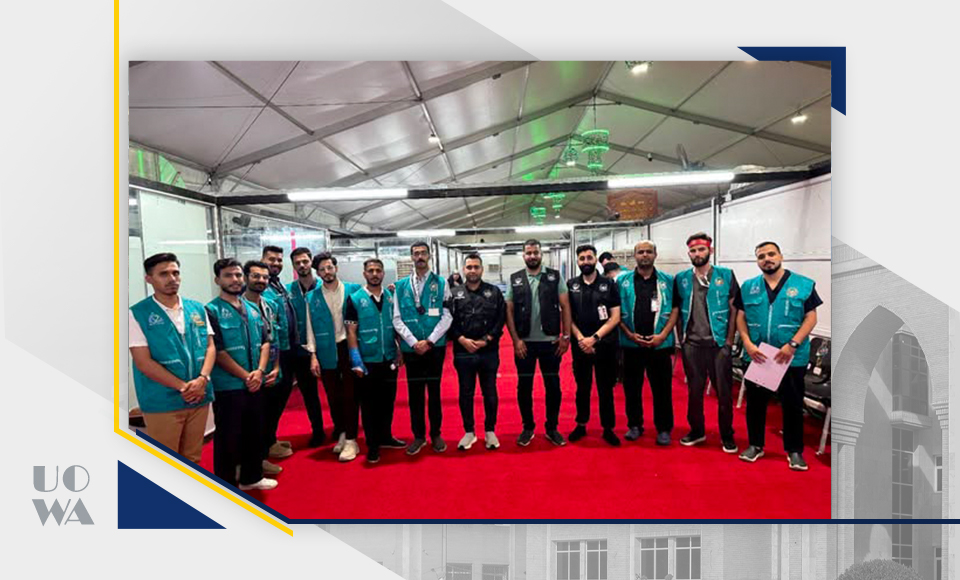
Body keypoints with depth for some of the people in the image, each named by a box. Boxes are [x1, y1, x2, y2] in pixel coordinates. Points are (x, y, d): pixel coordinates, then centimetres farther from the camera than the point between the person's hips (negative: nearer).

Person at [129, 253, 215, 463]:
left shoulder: (197, 309, 8)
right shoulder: (137, 314, -6)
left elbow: (210, 346, 7)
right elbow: (143, 362, -11)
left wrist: (202, 378, -12)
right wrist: (183, 387, -16)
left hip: (199, 398, 4)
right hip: (162, 402, -4)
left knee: (193, 459, 17)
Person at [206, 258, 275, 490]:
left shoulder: (252, 309, 9)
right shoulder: (212, 310, -10)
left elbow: (265, 341, 7)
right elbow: (218, 351, -14)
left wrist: (259, 371, -8)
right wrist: (246, 376, -12)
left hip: (255, 384, 6)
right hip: (228, 386, -6)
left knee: (255, 432, 16)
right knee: (228, 437, 4)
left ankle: (251, 477, 33)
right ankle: (226, 486, 18)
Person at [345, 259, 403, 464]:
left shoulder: (391, 298, 4)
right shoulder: (355, 299, -5)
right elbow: (351, 332, -7)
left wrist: (400, 351, 5)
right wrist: (356, 360, -12)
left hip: (389, 360, 3)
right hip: (367, 361, -3)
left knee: (388, 401, 13)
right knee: (369, 404, 6)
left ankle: (385, 437, 31)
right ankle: (372, 445, 18)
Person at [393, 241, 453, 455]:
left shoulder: (441, 283, -1)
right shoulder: (401, 285, 2)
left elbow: (447, 316, -4)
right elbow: (397, 319, 0)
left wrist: (429, 341, -11)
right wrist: (414, 342, -10)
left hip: (435, 347, -1)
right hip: (411, 348, 1)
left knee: (434, 391, 10)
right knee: (414, 393, 8)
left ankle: (436, 434, 24)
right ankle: (419, 435, 22)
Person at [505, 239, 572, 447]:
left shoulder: (555, 277, 1)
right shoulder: (514, 279, 3)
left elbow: (565, 307, 0)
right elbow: (509, 311, 1)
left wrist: (566, 336, -6)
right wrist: (516, 340, -6)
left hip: (550, 342, 0)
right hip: (524, 343, 1)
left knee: (553, 385, 7)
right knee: (524, 386, 8)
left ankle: (552, 428, 22)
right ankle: (528, 428, 23)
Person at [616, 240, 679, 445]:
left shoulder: (668, 281, 5)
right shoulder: (623, 281, 6)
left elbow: (675, 309, 3)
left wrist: (663, 335, -9)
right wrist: (630, 334, -7)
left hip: (660, 344, 0)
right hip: (631, 343, 1)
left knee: (662, 388, 4)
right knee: (632, 387, 8)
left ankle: (664, 428, 18)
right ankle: (634, 425, 22)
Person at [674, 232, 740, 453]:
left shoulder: (726, 275, -1)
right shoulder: (681, 279, 4)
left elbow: (734, 309, 0)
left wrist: (729, 340, -4)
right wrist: (681, 339, 4)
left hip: (719, 343, -2)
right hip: (692, 344, 2)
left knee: (724, 392, 5)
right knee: (694, 390, 12)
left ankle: (727, 435, 21)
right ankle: (697, 430, 28)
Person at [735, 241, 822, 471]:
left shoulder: (804, 284, -2)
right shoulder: (748, 287, 5)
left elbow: (810, 317, -5)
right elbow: (741, 317, 5)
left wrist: (792, 344, -16)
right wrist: (747, 343, -10)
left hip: (792, 357, -2)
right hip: (756, 356, 2)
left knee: (793, 404, 9)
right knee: (755, 401, 12)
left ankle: (794, 450, 24)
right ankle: (755, 444, 27)